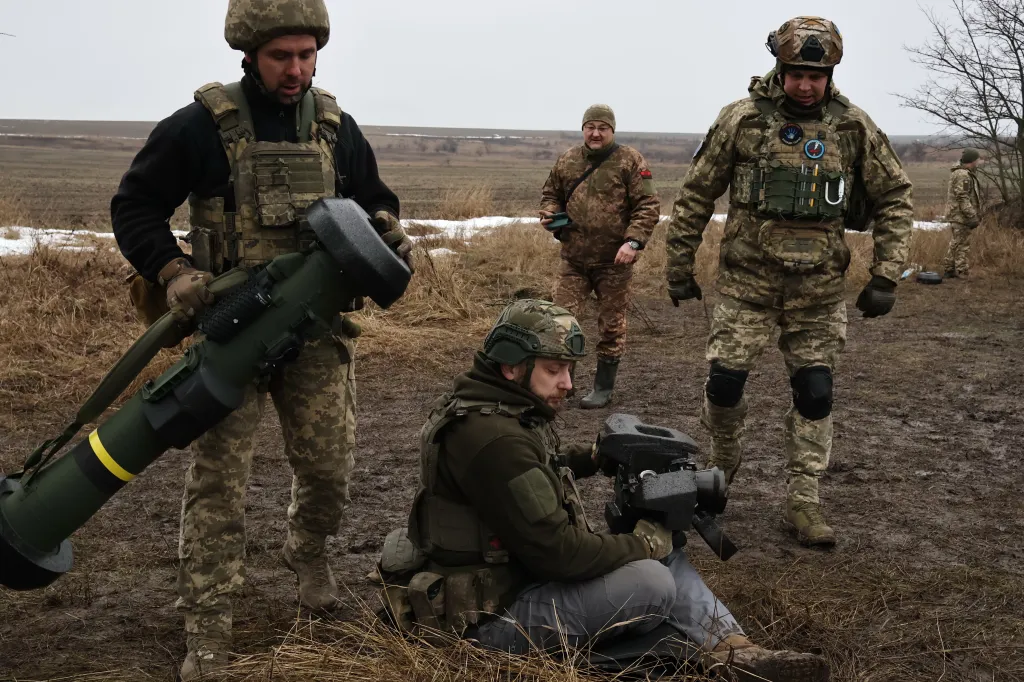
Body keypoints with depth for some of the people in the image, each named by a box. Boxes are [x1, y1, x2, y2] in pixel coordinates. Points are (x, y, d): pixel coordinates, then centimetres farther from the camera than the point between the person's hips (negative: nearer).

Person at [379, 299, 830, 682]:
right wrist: (645, 543, -12)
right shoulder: (493, 439, -28)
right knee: (650, 579, -20)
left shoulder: (503, 410, 5)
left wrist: (595, 457, 9)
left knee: (662, 552, 8)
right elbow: (560, 552, -28)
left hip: (518, 571, 11)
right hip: (493, 614, -11)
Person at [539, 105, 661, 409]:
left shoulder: (630, 161, -5)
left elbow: (648, 205, -9)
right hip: (574, 258, 3)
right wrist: (549, 213, 0)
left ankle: (603, 387, 19)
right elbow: (550, 194, 22)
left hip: (614, 261, -3)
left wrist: (633, 241, -20)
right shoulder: (567, 161, 7)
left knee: (611, 324, 7)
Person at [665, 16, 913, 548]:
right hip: (747, 281, -1)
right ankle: (722, 460, 28)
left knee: (815, 393, 2)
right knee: (725, 380, -3)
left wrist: (886, 277, 0)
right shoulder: (742, 120, -6)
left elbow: (895, 199, 6)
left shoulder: (854, 129, -2)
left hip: (819, 289, 1)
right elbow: (696, 194, 2)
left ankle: (802, 504, 14)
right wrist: (679, 266, 4)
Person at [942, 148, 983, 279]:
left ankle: (949, 270, 24)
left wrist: (974, 215, 26)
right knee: (962, 245, -8)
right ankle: (962, 274, -6)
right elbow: (963, 198, -23)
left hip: (955, 215, 11)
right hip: (961, 216, -11)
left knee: (955, 244, 17)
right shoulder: (963, 176, -18)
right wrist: (972, 216, -23)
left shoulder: (960, 173, 16)